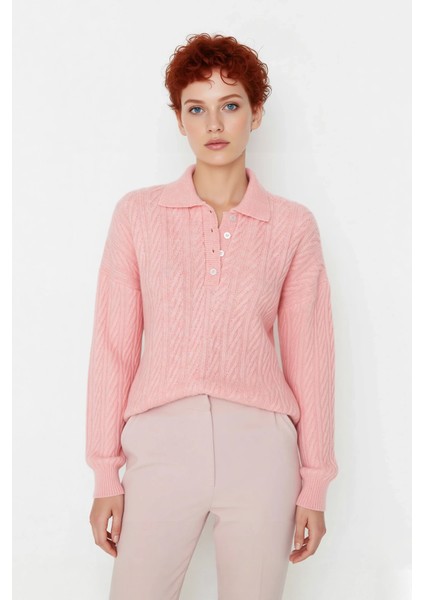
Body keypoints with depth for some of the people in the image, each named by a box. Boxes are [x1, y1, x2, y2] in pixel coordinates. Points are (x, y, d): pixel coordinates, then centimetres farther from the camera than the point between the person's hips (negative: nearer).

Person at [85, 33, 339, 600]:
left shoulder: (293, 226, 5)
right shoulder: (139, 213, 5)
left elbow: (309, 359, 6)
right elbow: (114, 347, 3)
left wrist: (314, 485, 6)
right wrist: (105, 474, 2)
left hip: (260, 447, 1)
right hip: (161, 443, 0)